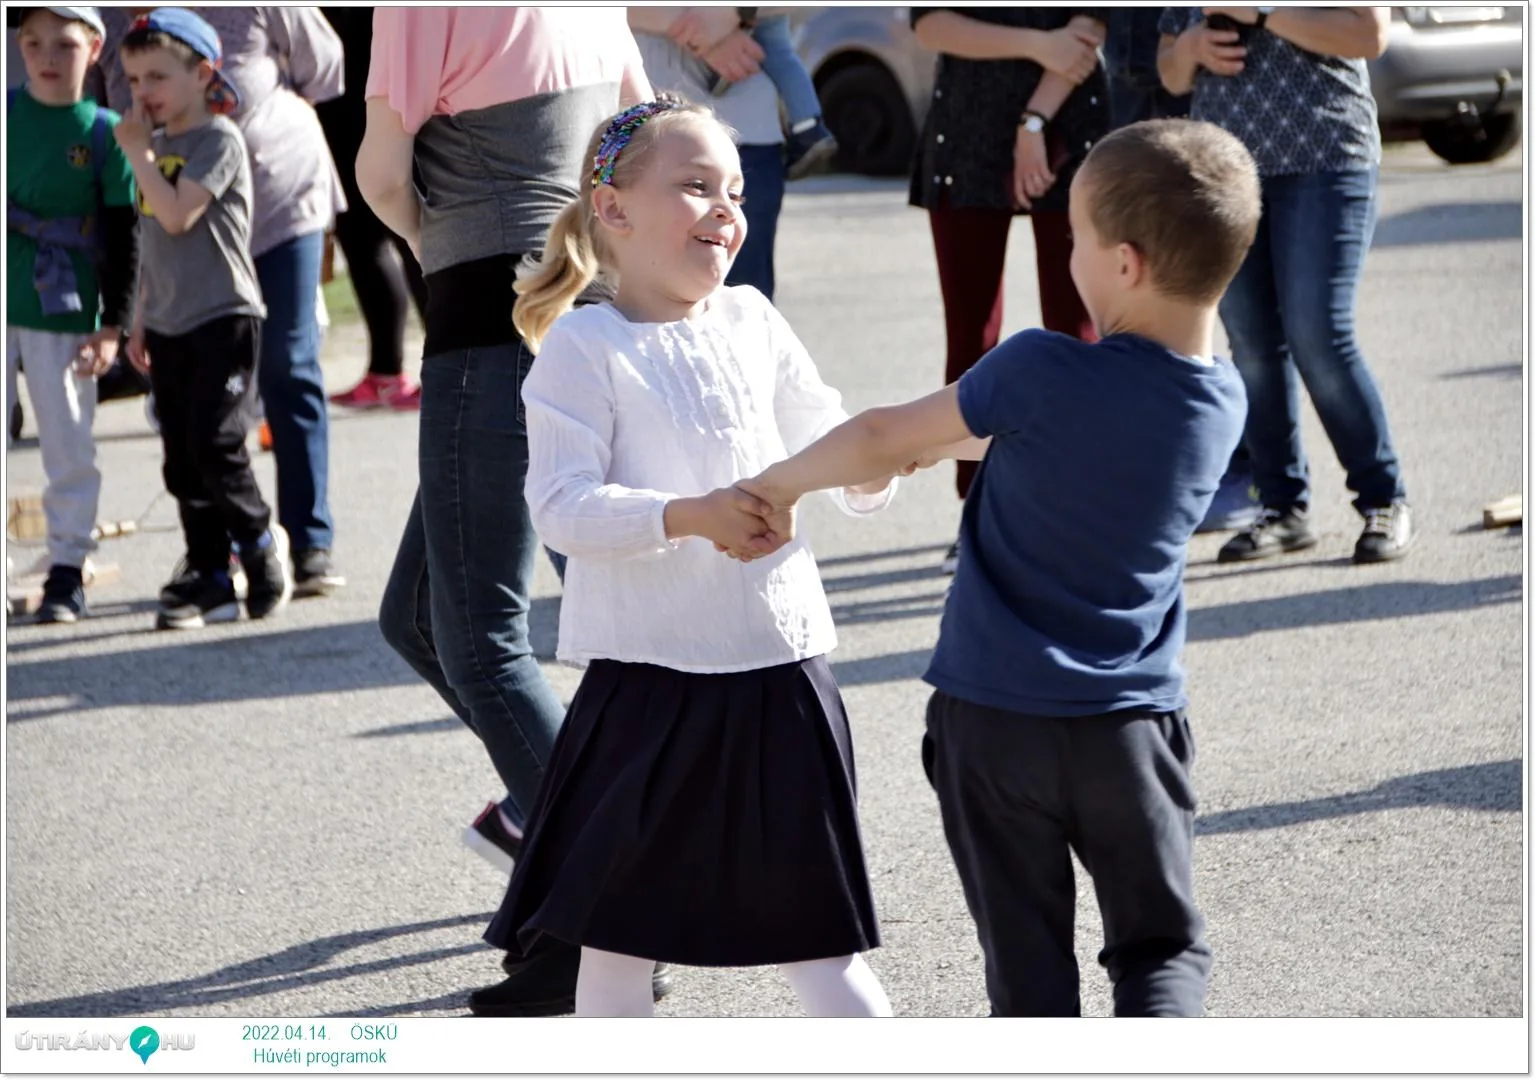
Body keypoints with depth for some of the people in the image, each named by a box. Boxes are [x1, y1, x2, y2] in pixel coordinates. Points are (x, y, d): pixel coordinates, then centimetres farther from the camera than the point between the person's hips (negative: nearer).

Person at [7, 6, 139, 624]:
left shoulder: (106, 133, -2)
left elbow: (123, 238, 0)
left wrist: (112, 326, -3)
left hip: (64, 311, -2)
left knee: (68, 447, 3)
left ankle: (67, 571, 13)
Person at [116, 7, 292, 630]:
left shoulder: (219, 140, -10)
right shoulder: (159, 143, 14)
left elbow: (177, 216, -22)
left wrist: (137, 153, -15)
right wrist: (141, 319, 19)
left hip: (224, 319, -8)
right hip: (168, 326, 8)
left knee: (214, 444, -13)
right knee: (182, 461, 6)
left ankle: (260, 541, 8)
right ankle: (210, 579, 10)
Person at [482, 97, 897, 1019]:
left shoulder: (753, 323, 9)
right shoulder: (584, 346, -7)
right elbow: (561, 506, -17)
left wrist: (873, 464, -6)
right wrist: (688, 516, -30)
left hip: (780, 663, 4)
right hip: (651, 671, -4)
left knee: (812, 922, 13)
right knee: (618, 925, 4)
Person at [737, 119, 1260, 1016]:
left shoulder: (1044, 373, -19)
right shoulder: (1222, 403, -2)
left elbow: (883, 441, -6)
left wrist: (782, 483, 10)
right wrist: (955, 440, 23)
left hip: (996, 715, -3)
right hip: (1133, 723, 3)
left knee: (1029, 959, 9)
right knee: (1163, 945, 13)